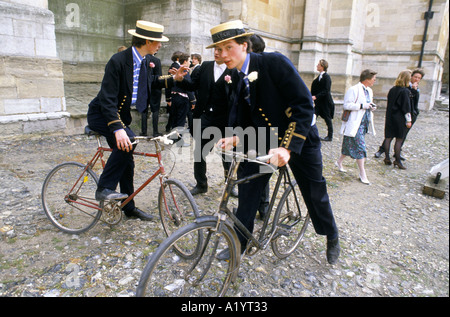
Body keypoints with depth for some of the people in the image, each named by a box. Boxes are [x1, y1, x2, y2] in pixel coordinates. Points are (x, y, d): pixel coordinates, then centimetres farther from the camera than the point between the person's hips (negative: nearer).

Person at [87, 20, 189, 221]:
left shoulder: (145, 62, 0)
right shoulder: (118, 61, -24)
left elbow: (151, 82, 20)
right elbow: (107, 99, -31)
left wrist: (174, 79, 5)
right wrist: (118, 129, -43)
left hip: (121, 115, 8)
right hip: (101, 114, -8)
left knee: (127, 161, 8)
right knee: (127, 142, -34)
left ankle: (129, 208, 22)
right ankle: (104, 189, -18)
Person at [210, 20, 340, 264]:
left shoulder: (274, 62, -23)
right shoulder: (237, 78, -3)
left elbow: (304, 105, -28)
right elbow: (243, 117, 3)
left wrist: (288, 147, -35)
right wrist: (236, 137, -19)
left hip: (299, 137, -4)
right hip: (264, 139, 5)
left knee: (315, 193, 9)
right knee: (247, 187, 0)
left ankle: (332, 238, 36)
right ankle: (240, 242, 19)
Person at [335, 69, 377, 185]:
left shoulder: (369, 91, 16)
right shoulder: (354, 90, -13)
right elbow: (347, 105, -18)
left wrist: (371, 107, 6)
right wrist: (363, 106, -21)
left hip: (364, 123, 9)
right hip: (355, 123, -9)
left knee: (350, 146, 15)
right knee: (360, 147, -7)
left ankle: (339, 161, 34)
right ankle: (362, 173, 0)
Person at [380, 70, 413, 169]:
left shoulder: (392, 90, 5)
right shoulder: (405, 91, -14)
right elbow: (406, 107, -13)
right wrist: (408, 120, -8)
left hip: (390, 117, 6)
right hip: (400, 119, -6)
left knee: (388, 138, 9)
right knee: (399, 139, 1)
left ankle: (387, 158, 12)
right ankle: (397, 160, 6)